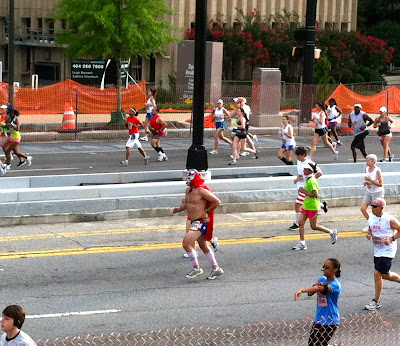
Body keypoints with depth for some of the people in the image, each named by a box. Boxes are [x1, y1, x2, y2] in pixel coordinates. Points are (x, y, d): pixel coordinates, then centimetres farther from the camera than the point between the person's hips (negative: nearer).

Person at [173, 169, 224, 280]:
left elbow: (217, 202, -17)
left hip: (201, 222, -10)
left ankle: (196, 268, -2)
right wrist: (178, 209, 6)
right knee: (203, 246, 16)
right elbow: (186, 203, 24)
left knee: (186, 243, -13)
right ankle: (216, 268, 25)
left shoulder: (201, 191, -18)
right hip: (194, 221, 10)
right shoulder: (188, 190, 9)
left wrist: (206, 211, -10)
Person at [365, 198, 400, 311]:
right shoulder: (371, 218, 1)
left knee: (377, 274, -10)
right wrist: (368, 234, -3)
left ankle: (376, 302, 1)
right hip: (377, 250, 8)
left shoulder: (389, 220, -18)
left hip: (387, 250, -8)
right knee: (385, 275, 16)